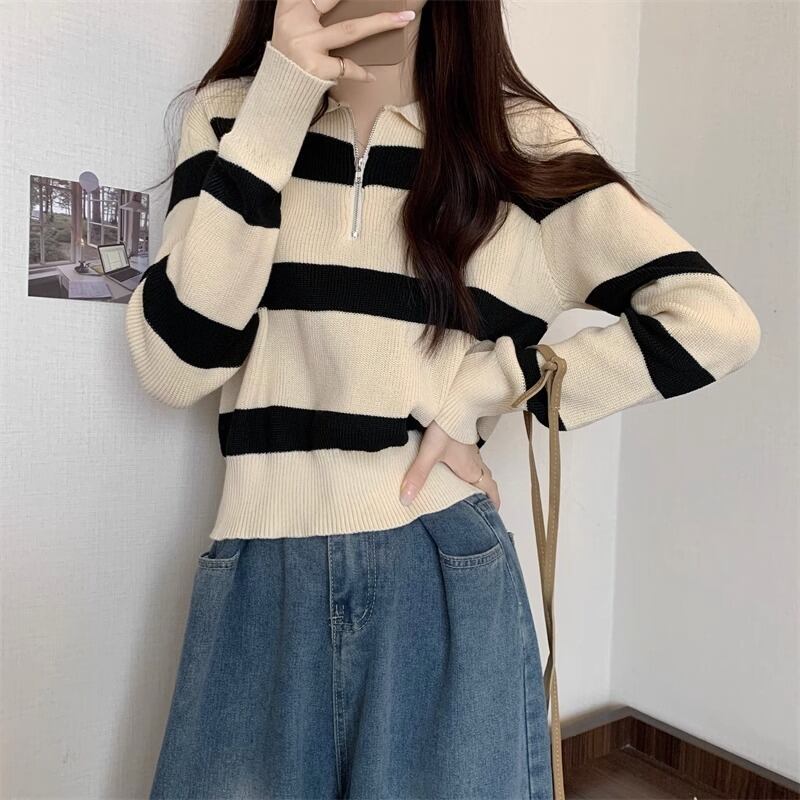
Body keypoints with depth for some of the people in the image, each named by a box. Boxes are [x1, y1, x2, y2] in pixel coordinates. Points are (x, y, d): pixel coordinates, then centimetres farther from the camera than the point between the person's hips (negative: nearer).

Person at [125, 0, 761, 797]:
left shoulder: (518, 138, 0)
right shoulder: (229, 115, 4)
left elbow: (713, 321, -7)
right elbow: (172, 363, -9)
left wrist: (473, 393, -11)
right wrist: (277, 106, -13)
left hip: (445, 582, -1)